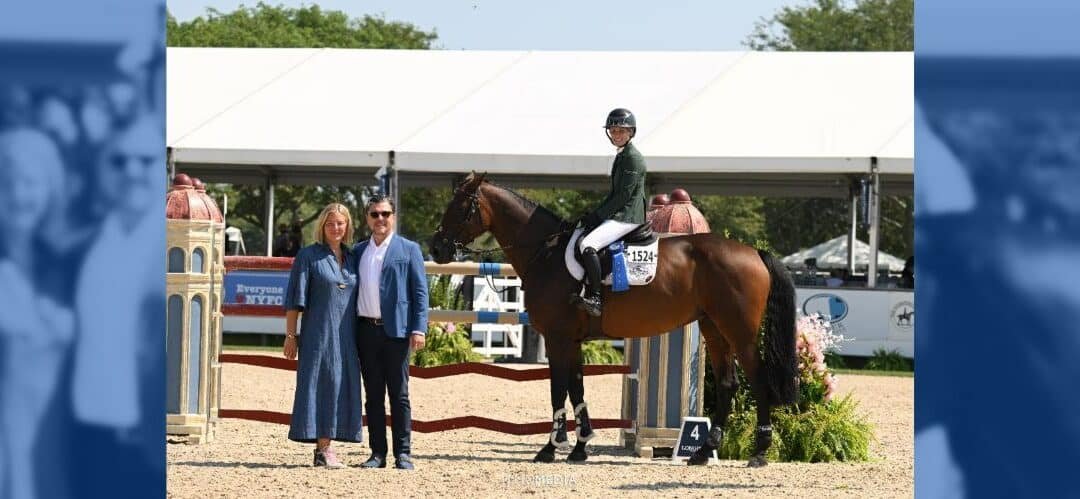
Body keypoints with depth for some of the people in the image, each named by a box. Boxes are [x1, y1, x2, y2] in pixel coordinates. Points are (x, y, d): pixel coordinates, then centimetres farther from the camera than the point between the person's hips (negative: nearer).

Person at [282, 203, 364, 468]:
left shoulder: (352, 258, 14)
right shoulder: (308, 256, -1)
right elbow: (295, 299, -3)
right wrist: (290, 335, -8)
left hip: (346, 335, 5)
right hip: (318, 334, -5)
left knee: (342, 386, 3)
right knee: (321, 384, -8)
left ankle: (326, 447, 9)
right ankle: (323, 448, -9)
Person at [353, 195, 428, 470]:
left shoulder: (408, 250, 3)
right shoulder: (358, 251, 13)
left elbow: (420, 291, 0)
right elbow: (352, 290, 15)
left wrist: (418, 329, -10)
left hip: (396, 330, -4)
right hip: (366, 331, 4)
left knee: (399, 395, -2)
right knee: (373, 395, 6)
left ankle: (403, 454, 0)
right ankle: (377, 453, 9)